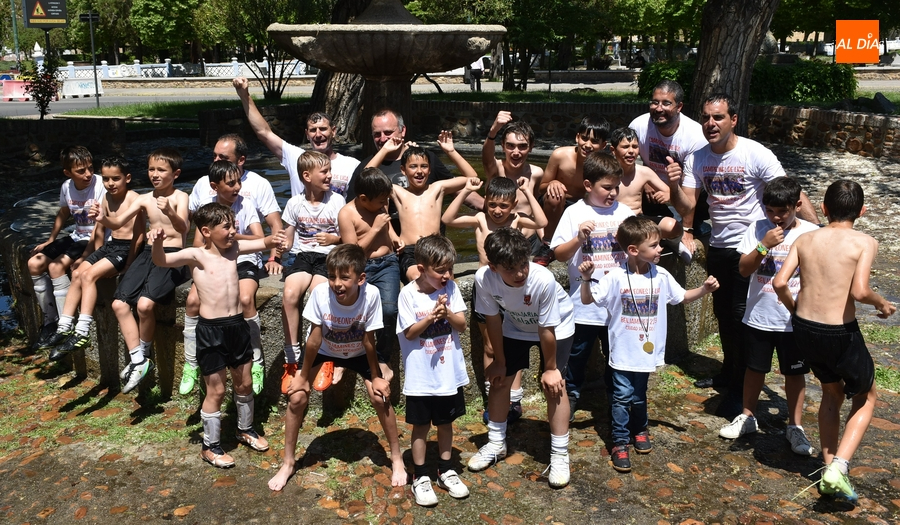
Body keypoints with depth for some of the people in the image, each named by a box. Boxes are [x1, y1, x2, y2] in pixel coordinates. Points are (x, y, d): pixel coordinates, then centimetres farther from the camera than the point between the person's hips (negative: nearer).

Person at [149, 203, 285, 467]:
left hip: (237, 324, 5)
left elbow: (263, 243, 0)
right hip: (211, 329, -5)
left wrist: (272, 240, -24)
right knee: (216, 390, 6)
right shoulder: (196, 255, -11)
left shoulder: (234, 248, 4)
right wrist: (157, 243, -43)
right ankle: (210, 446, 24)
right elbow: (161, 261, -21)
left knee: (244, 384, 19)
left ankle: (245, 429, 42)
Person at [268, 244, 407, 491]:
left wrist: (375, 377, -13)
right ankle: (288, 462, 13)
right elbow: (314, 340, -24)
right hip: (323, 350, 0)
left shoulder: (371, 295, -35)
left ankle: (397, 459, 12)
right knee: (297, 397, -10)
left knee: (380, 397, -11)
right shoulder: (320, 293, -35)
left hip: (358, 352, 0)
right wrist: (303, 377, -14)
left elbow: (368, 341, -23)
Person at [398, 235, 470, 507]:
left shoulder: (451, 288, -3)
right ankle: (420, 477, 25)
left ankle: (446, 471, 34)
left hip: (450, 372, 3)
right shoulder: (408, 294, -13)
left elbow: (461, 324, -4)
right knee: (421, 425, 10)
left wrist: (447, 313, -23)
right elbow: (409, 333, -12)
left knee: (446, 422, 18)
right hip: (421, 376, -3)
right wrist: (431, 316, -26)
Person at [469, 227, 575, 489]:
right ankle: (496, 443, 25)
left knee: (553, 384, -11)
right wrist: (500, 361, -6)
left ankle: (560, 454, 5)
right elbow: (493, 320, -16)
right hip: (515, 327, 4)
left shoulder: (543, 280, -41)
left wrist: (550, 367, -15)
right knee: (499, 378, 4)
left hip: (557, 327, -3)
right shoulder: (484, 278, -33)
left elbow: (546, 330, -27)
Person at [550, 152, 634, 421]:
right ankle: (571, 397, 33)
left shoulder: (624, 212, 3)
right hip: (585, 304, -2)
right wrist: (578, 239, -24)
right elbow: (559, 254, -8)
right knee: (577, 355, 14)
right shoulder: (574, 213, -5)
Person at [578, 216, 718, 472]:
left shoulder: (661, 276, -3)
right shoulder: (616, 277, -15)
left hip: (647, 351, 4)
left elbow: (682, 297, 12)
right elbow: (588, 300, -11)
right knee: (622, 397, 1)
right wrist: (586, 278, -27)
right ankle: (620, 442, 15)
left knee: (640, 395, 20)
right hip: (623, 352, -3)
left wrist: (704, 289, -3)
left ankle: (640, 430, 43)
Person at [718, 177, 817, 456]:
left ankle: (795, 427, 26)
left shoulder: (811, 233, -7)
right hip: (758, 317, 1)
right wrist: (764, 246, -21)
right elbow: (744, 269, -7)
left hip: (795, 320, -1)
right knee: (755, 368, 16)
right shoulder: (758, 229, -4)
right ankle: (747, 417, 34)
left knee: (795, 373, 11)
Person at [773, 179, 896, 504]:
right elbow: (859, 292, -22)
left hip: (804, 330, 5)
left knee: (832, 392, 28)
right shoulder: (865, 243, -9)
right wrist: (883, 304, -1)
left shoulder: (804, 239, 3)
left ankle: (829, 468, 29)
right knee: (866, 398, 20)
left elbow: (779, 283, -6)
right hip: (841, 334, -4)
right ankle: (839, 467, 4)